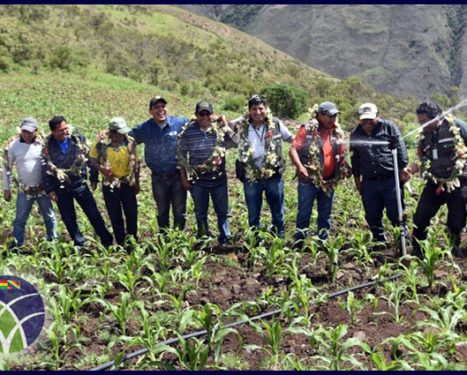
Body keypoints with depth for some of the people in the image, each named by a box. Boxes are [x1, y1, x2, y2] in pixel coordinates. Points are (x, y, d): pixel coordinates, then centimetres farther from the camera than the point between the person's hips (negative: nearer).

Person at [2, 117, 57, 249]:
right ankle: (16, 247, 15)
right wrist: (6, 188, 4)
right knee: (20, 219, 4)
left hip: (43, 188, 0)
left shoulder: (42, 143, -7)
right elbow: (7, 167, 3)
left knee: (49, 217, 13)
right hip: (24, 190, 0)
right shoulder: (13, 144, -6)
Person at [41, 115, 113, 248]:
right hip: (61, 189, 0)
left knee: (94, 214, 3)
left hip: (80, 184, 0)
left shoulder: (77, 137, -7)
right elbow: (45, 169, -1)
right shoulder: (47, 146, -8)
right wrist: (49, 190, -2)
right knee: (69, 219, 10)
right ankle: (79, 245, 25)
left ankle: (107, 242, 14)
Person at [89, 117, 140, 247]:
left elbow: (135, 163, 5)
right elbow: (92, 158, 1)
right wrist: (101, 168, -18)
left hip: (128, 184, 2)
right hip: (110, 184, -1)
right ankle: (121, 243, 21)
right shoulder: (100, 142, -12)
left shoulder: (130, 142, -5)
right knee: (115, 216, 8)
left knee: (132, 213, 5)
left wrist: (137, 182, 10)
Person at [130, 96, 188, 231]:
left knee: (180, 212, 9)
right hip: (158, 178, 2)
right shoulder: (144, 129, -2)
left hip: (178, 176, -2)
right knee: (162, 212, 17)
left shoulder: (181, 123, -8)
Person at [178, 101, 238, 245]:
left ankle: (225, 239, 27)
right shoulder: (188, 132, -6)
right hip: (198, 181, -1)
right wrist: (184, 178, 1)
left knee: (222, 211, 12)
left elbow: (235, 143, -11)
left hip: (219, 179, 1)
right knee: (200, 213, 14)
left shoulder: (220, 129, -3)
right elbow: (182, 156, 1)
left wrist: (225, 126, -15)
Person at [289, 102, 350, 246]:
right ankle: (299, 242, 14)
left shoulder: (337, 133, 9)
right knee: (304, 213, 2)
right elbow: (293, 149, -11)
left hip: (329, 181, 5)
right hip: (309, 180, -5)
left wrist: (345, 168, 2)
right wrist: (300, 166, -26)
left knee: (325, 214, 13)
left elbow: (341, 154, 19)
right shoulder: (307, 130, -7)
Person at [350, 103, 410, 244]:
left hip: (390, 179, -3)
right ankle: (379, 240, 23)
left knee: (395, 213, 0)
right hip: (369, 183, 3)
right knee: (372, 216, 7)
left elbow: (400, 147, 1)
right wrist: (357, 177, 18)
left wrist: (403, 168, -4)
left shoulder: (388, 127, 2)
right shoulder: (355, 134, 11)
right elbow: (354, 158, 18)